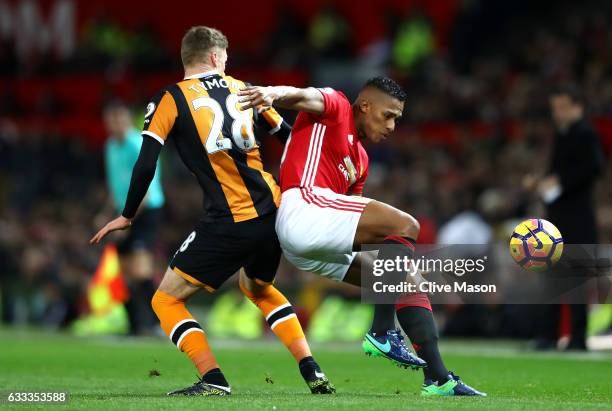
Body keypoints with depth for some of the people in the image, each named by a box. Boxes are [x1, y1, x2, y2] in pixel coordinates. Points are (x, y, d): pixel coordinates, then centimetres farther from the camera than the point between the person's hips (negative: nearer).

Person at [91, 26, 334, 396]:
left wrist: (127, 217, 7)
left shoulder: (171, 99, 0)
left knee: (166, 301, 6)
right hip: (274, 214, 6)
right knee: (258, 288, 33)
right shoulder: (240, 88, 13)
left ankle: (214, 380, -11)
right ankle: (312, 372, 21)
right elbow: (289, 137, 19)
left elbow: (146, 165, -6)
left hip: (230, 223, -6)